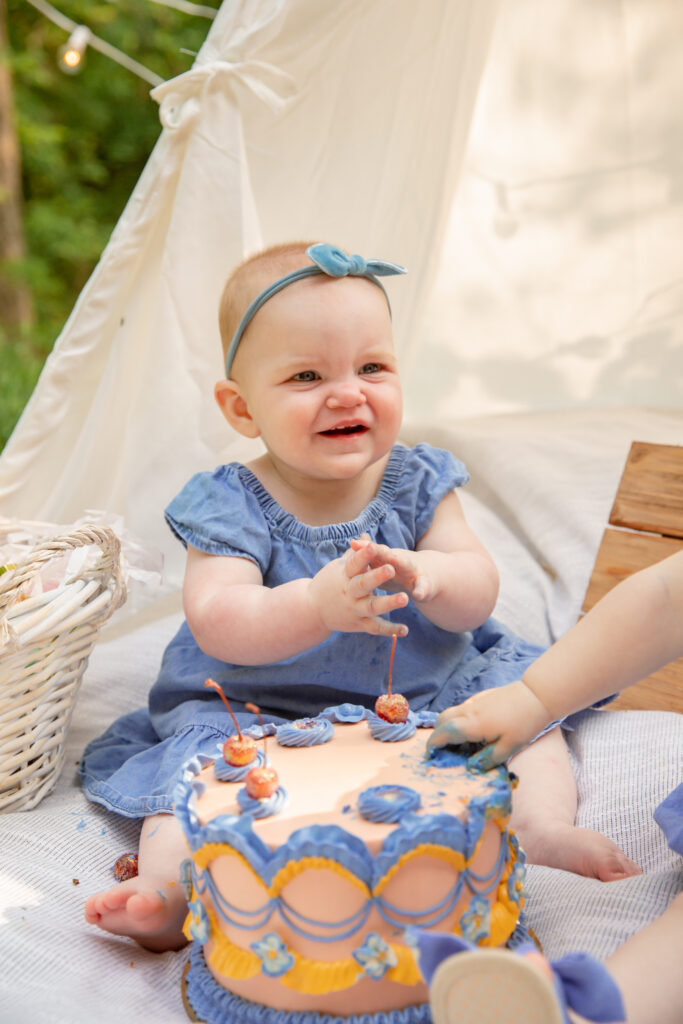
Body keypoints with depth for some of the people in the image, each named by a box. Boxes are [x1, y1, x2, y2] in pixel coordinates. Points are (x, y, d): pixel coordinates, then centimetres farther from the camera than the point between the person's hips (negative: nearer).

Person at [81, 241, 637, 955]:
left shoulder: (418, 482, -4)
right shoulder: (229, 505, -13)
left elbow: (478, 595, -11)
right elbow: (216, 623, -27)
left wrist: (427, 575, -37)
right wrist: (317, 606, -48)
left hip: (425, 695, 4)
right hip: (260, 712, -3)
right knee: (204, 750, -26)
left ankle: (544, 823, -11)